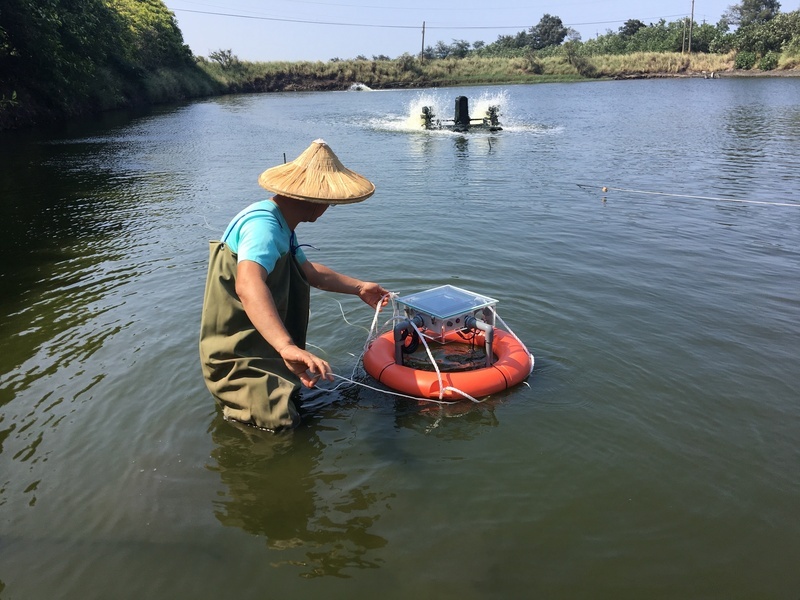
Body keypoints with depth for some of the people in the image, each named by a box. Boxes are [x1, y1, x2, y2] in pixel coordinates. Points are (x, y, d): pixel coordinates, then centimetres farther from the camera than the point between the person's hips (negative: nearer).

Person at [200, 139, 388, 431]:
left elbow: (307, 270, 23)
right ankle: (238, 407, 6)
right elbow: (248, 287, -45)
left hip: (259, 344, 10)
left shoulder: (280, 224, 8)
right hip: (237, 358, -10)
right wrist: (287, 347, -57)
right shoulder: (264, 225, -26)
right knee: (281, 422, -18)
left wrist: (358, 287, 30)